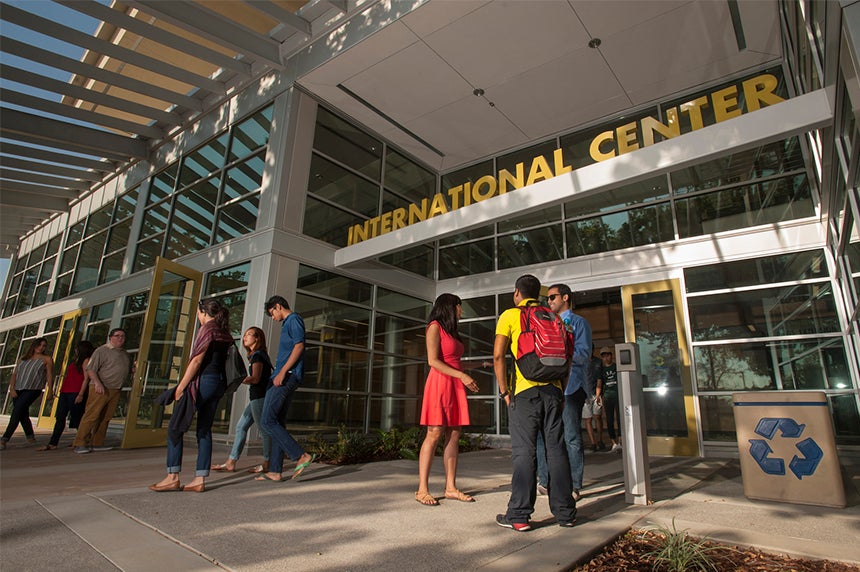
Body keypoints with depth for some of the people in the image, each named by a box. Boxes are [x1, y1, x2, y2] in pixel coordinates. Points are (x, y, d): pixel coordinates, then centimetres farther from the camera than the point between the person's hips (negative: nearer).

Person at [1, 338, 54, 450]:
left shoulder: (47, 359, 5)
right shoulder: (23, 358, 17)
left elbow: (49, 376, 0)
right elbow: (14, 374, 13)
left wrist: (50, 390, -6)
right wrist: (12, 388, 0)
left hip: (33, 390, -5)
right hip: (17, 390, 5)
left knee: (16, 411, -15)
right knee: (23, 414, 8)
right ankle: (30, 437, 22)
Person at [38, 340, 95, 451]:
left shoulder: (86, 360, -4)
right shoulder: (76, 361, 23)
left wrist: (81, 394, -19)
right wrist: (61, 391, 18)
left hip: (75, 393, -9)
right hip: (65, 392, 9)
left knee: (77, 418, -5)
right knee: (59, 418, 6)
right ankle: (52, 443, 8)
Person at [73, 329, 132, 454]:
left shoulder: (125, 354, 19)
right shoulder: (102, 351, -3)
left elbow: (129, 371, 28)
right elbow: (90, 369, -9)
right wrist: (97, 383, -20)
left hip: (116, 390, 7)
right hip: (100, 389, -6)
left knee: (105, 418, 8)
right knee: (91, 416, -7)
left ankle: (97, 443, 14)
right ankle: (80, 444, -2)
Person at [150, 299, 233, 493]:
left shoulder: (207, 328, -8)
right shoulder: (225, 333, 15)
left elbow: (196, 360, -13)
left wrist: (181, 386, -10)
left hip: (204, 381, -8)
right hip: (219, 382, 8)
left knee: (175, 427, 1)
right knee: (204, 429, 8)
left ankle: (172, 477, 2)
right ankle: (200, 479, 8)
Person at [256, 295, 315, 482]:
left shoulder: (293, 319, -4)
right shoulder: (288, 323, 25)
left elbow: (299, 346, -16)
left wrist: (282, 372, -21)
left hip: (287, 376, -10)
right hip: (284, 378, 10)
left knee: (268, 421, -12)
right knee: (276, 423, 8)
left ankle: (301, 456, -12)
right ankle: (275, 471, 10)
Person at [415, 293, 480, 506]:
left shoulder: (452, 331, 22)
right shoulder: (435, 327, -4)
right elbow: (433, 361, -13)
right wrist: (461, 375, -16)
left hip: (456, 385, 8)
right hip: (440, 383, -8)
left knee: (454, 436, 4)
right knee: (434, 434, -9)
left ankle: (450, 488, 8)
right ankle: (422, 490, -4)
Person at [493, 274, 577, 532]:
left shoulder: (510, 316, 1)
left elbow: (498, 355, -8)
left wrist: (504, 391, -2)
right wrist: (562, 391, 17)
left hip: (525, 390, -4)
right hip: (553, 389, 5)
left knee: (523, 451, -2)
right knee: (556, 449, 10)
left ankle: (519, 515, 2)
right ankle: (565, 511, 17)